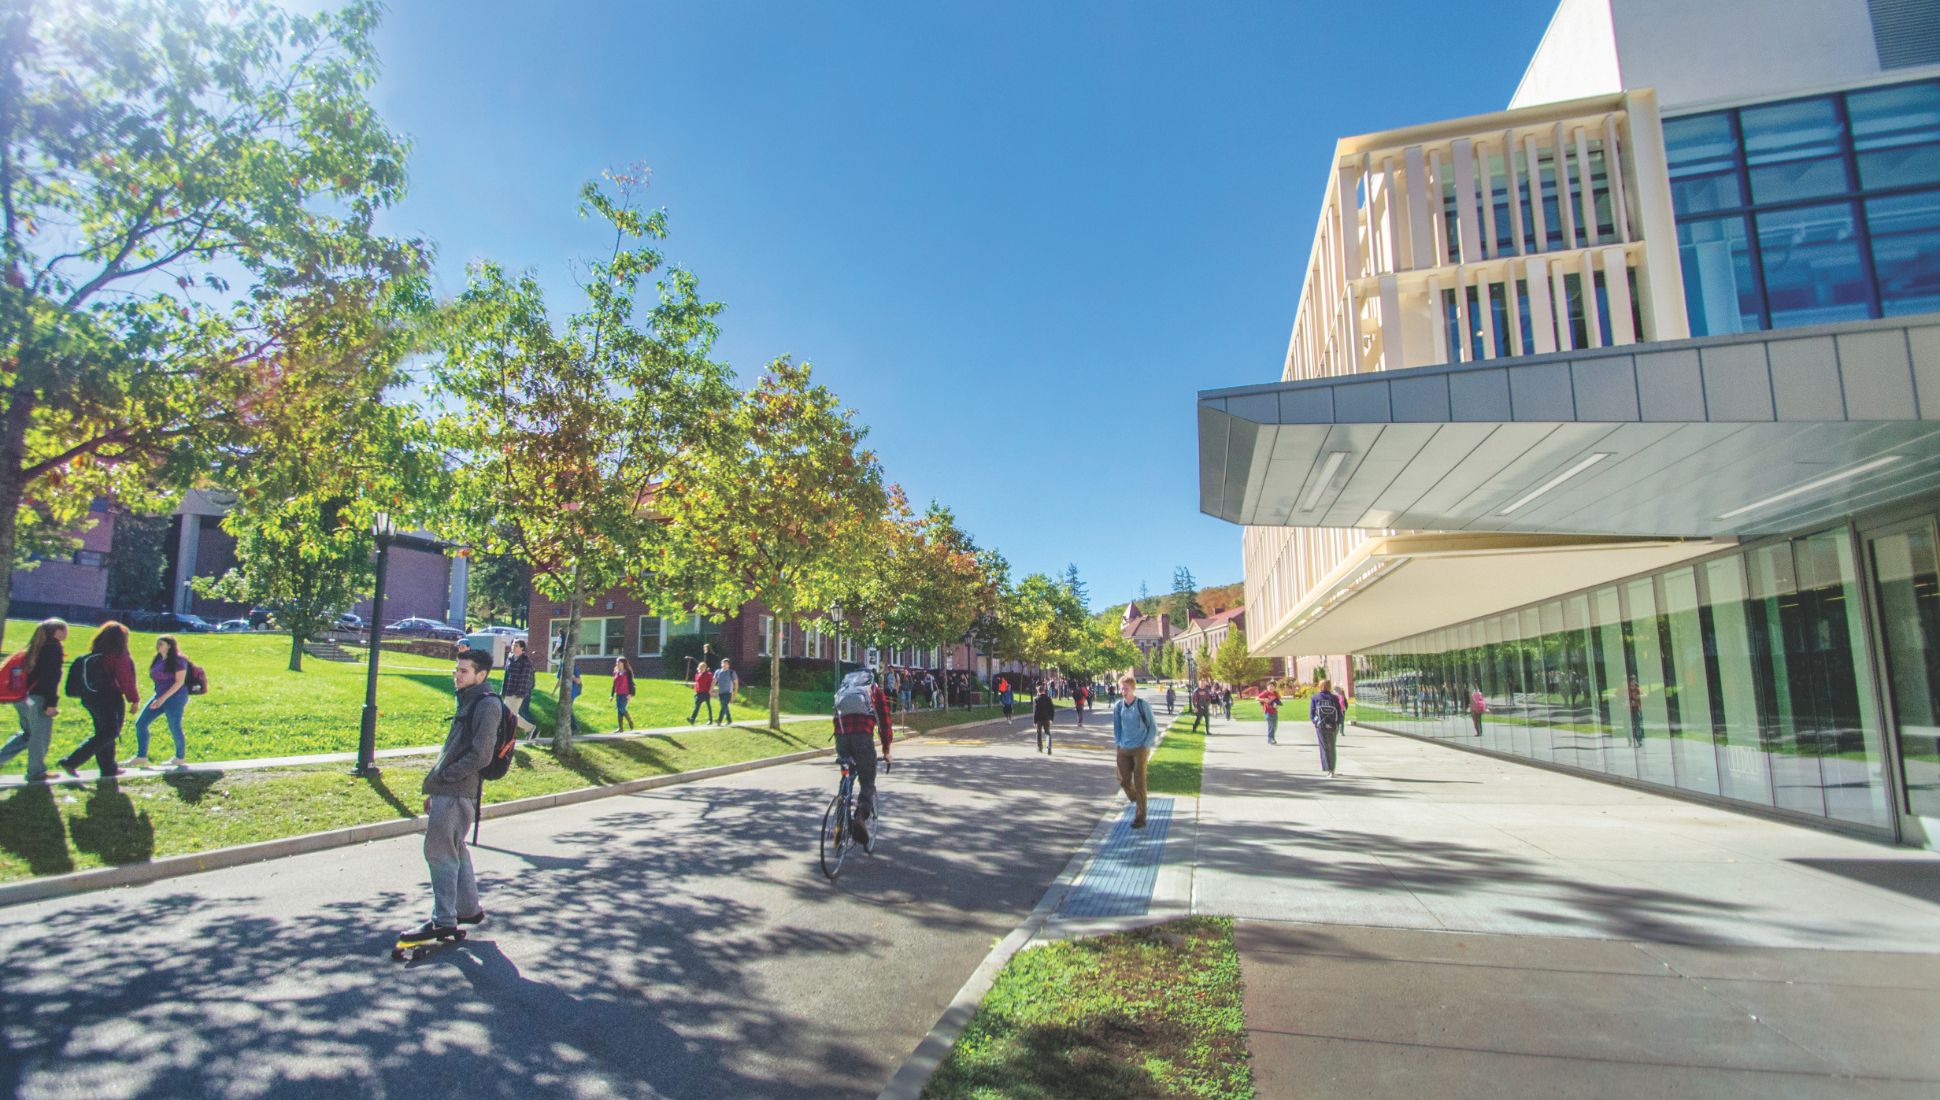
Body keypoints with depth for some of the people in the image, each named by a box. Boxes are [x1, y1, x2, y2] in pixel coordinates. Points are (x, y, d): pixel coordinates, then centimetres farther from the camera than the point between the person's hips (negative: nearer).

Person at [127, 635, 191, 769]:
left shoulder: (178, 661, -12)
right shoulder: (158, 660, 10)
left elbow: (180, 682, -16)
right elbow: (155, 677, 20)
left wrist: (163, 698, -20)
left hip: (175, 697, -8)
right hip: (159, 695, 8)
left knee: (174, 728, -1)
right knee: (140, 723, 2)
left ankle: (180, 758, 16)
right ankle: (141, 757, 8)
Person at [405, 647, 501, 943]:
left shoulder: (487, 705, -16)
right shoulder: (468, 702, 16)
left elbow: (480, 755, -22)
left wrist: (444, 775, -13)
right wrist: (434, 789, 18)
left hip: (456, 793, -10)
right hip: (448, 791, 10)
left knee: (439, 851, -4)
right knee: (455, 849, 17)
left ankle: (444, 920, 4)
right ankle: (469, 908, 27)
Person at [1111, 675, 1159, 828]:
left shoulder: (1142, 705, -8)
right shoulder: (1117, 706, 1)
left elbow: (1153, 727, -1)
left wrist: (1146, 745, -6)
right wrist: (1118, 744, 6)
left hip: (1140, 749, -4)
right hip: (1123, 750, 4)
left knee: (1139, 782, -5)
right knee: (1124, 781, 5)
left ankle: (1140, 817, 3)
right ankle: (1136, 802, 34)